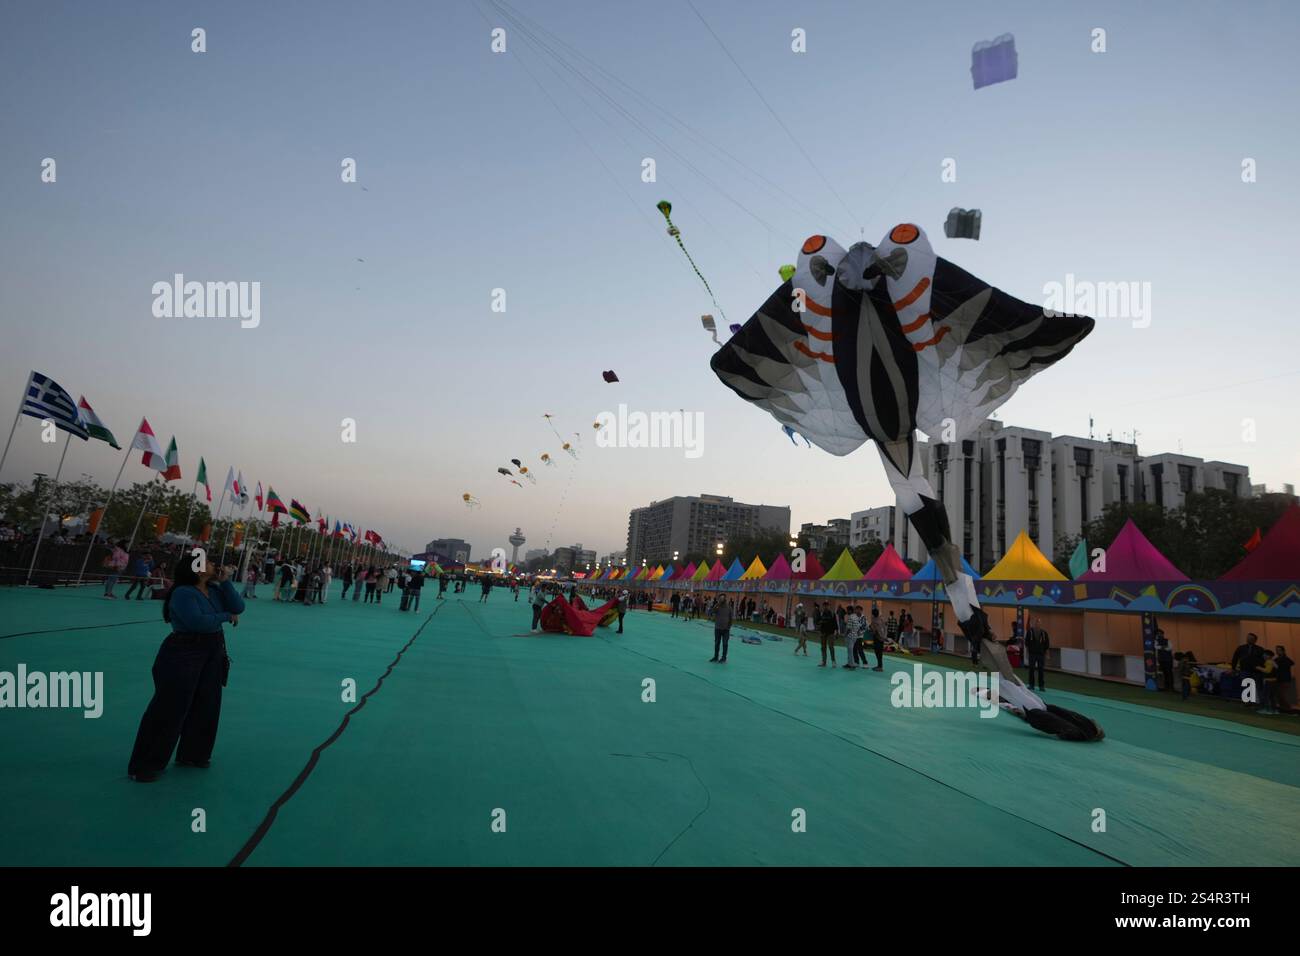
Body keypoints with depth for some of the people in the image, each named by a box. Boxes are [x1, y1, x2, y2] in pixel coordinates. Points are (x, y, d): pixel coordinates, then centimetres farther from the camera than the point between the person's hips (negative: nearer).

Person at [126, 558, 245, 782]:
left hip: (212, 654, 8)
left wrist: (226, 582, -7)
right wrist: (224, 616, -13)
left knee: (205, 707, 15)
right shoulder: (183, 593, -18)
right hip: (182, 656, -8)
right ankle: (144, 766, 10)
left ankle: (192, 755, 31)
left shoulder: (214, 590, 6)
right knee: (169, 710, -3)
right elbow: (198, 622, -28)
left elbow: (238, 608, -1)